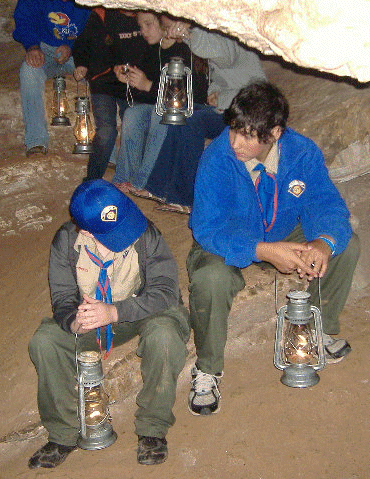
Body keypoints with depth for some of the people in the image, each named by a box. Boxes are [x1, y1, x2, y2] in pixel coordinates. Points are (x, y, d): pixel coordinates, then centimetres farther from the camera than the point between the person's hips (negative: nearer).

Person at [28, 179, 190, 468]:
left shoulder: (146, 234, -25)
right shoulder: (67, 241, -16)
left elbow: (165, 290, -28)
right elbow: (62, 298, -13)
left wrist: (114, 312, -42)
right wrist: (74, 322, -39)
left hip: (144, 311, -2)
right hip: (89, 313, 3)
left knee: (163, 336, -36)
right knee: (44, 342, -21)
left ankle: (153, 428, -13)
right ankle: (63, 433, -2)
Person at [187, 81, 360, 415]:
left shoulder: (303, 152, -18)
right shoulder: (218, 158, -28)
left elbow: (326, 204, -18)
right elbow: (208, 227, -32)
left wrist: (324, 242, -42)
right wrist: (265, 251, -46)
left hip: (284, 236, 4)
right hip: (228, 244, -3)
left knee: (346, 245, -14)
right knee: (210, 278, -36)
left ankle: (323, 330, 10)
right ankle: (207, 370, -8)